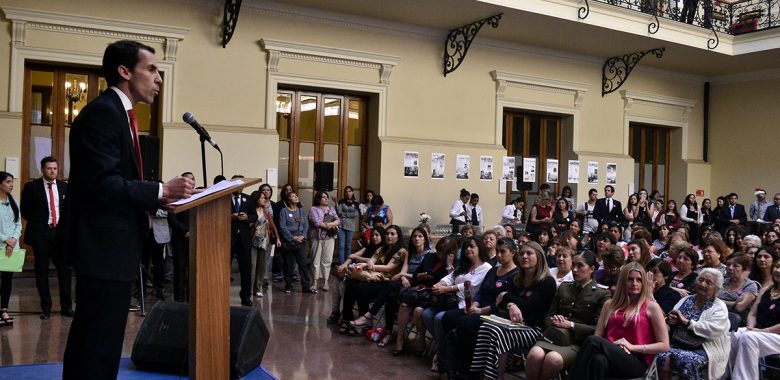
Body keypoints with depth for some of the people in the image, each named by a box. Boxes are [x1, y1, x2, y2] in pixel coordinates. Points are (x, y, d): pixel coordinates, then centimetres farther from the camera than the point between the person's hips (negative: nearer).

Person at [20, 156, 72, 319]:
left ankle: (66, 306, 9)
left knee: (64, 269, 0)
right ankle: (46, 307, 13)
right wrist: (36, 223, 0)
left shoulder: (64, 186, 9)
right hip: (40, 233, -2)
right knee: (42, 271, 3)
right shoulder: (32, 187, 1)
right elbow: (25, 210, 6)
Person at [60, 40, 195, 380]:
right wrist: (162, 191, -20)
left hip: (111, 244, 11)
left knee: (94, 337, 19)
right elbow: (103, 183, -23)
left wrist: (160, 196, 4)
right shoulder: (102, 112, -15)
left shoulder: (118, 113, 17)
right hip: (104, 245, -11)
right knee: (99, 340, -3)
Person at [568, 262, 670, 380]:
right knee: (599, 360, -37)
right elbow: (598, 336, 14)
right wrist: (614, 347, -8)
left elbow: (664, 345, 5)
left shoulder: (651, 307, 8)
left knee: (592, 341, -31)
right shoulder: (610, 304, 20)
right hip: (611, 355, 3)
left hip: (637, 362, -3)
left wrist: (632, 347, -7)